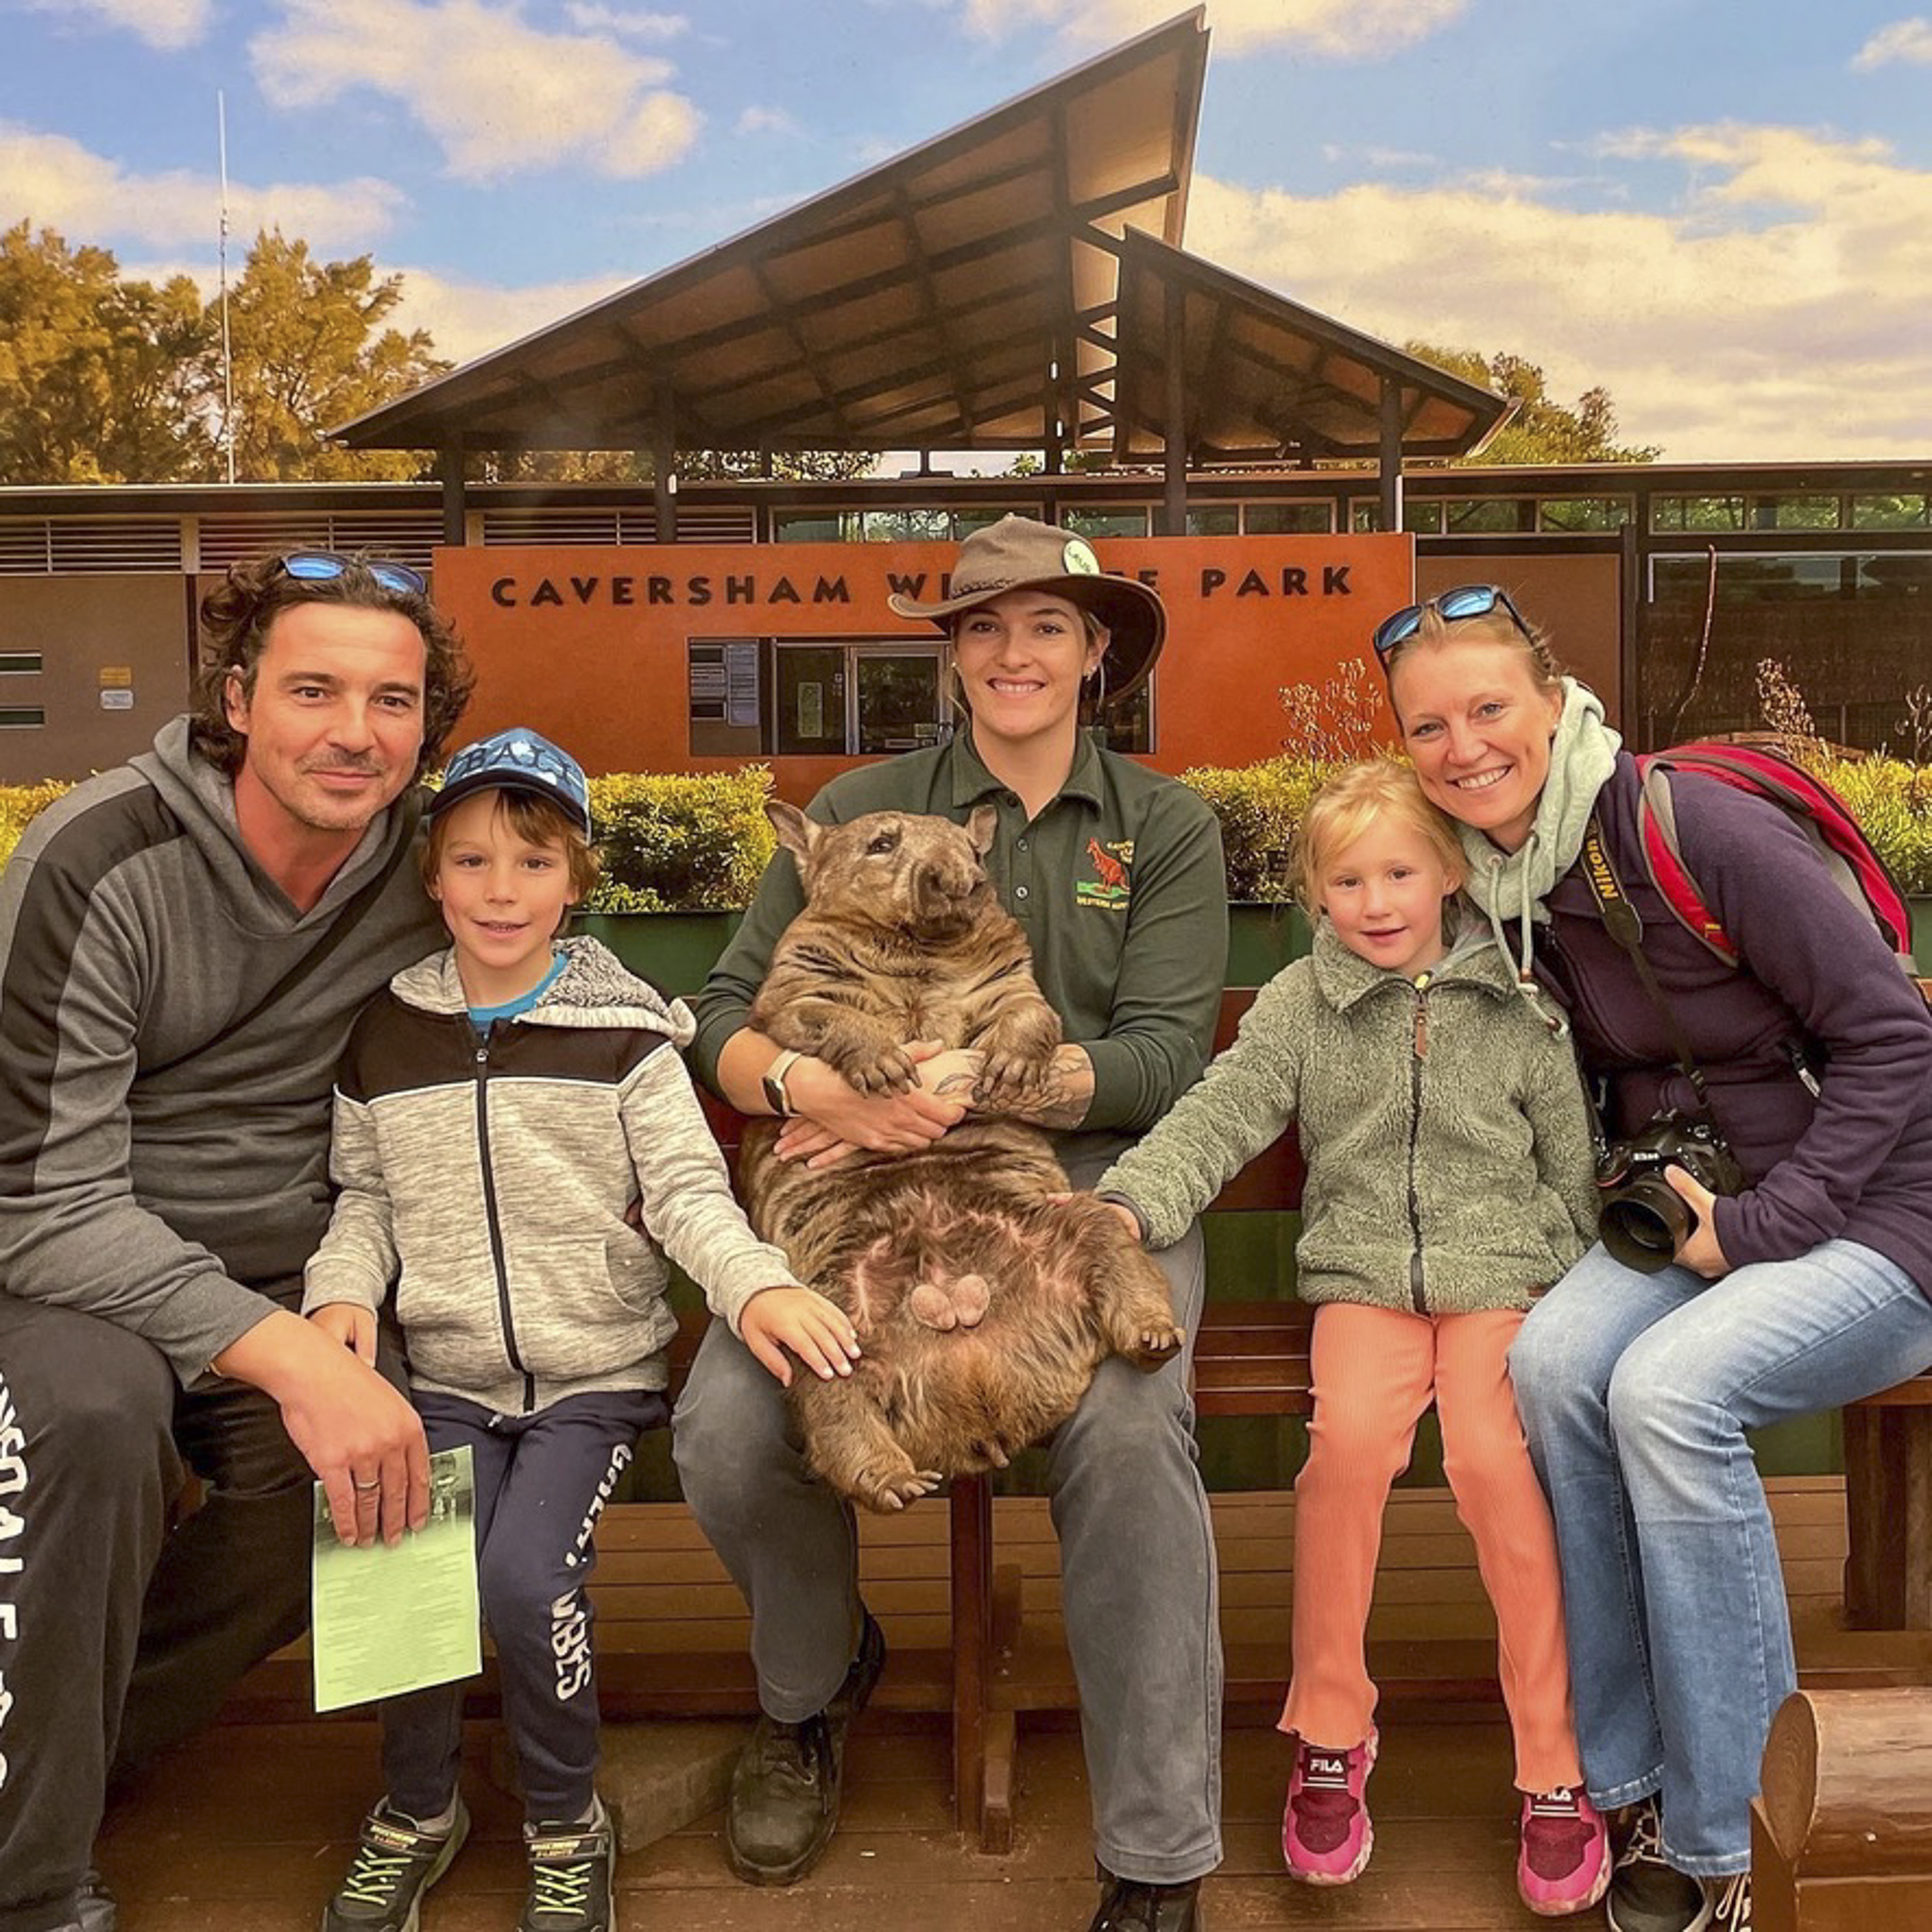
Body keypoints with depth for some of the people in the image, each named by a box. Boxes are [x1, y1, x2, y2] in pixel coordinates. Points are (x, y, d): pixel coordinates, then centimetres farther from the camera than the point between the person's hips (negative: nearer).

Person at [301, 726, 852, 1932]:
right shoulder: (383, 1036, 6)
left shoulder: (624, 1032, -3)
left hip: (599, 1376, -2)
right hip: (448, 1376, 3)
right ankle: (417, 1812, 15)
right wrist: (343, 1290, -6)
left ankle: (569, 1826, 8)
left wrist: (753, 1283, -26)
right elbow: (366, 1197, 13)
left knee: (526, 1574, -21)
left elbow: (687, 1185, -8)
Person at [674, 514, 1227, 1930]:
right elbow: (727, 1017, 2)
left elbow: (1166, 1057, -5)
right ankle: (815, 1680, 15)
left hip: (1094, 1180, -1)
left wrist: (982, 1086, -20)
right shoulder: (862, 810, 9)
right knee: (724, 1426, -22)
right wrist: (809, 1086, -21)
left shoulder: (1168, 828, 8)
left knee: (1128, 1430, -32)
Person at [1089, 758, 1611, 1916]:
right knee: (1350, 1433, -27)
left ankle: (1555, 1765, -8)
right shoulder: (1301, 1005, 7)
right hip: (1363, 1275, 1)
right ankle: (1332, 1732, -7)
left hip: (1500, 1270, 0)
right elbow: (1218, 1117, -3)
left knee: (1492, 1453, -26)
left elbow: (1575, 1159, 11)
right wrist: (1131, 1203, -20)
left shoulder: (1516, 1002, 7)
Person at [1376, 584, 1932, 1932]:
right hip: (1690, 1215, 6)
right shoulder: (1496, 881, 1)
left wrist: (1765, 1222, -19)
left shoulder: (1698, 830, -20)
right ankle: (1623, 1784, -9)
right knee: (1555, 1355, -23)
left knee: (1668, 1386, -30)